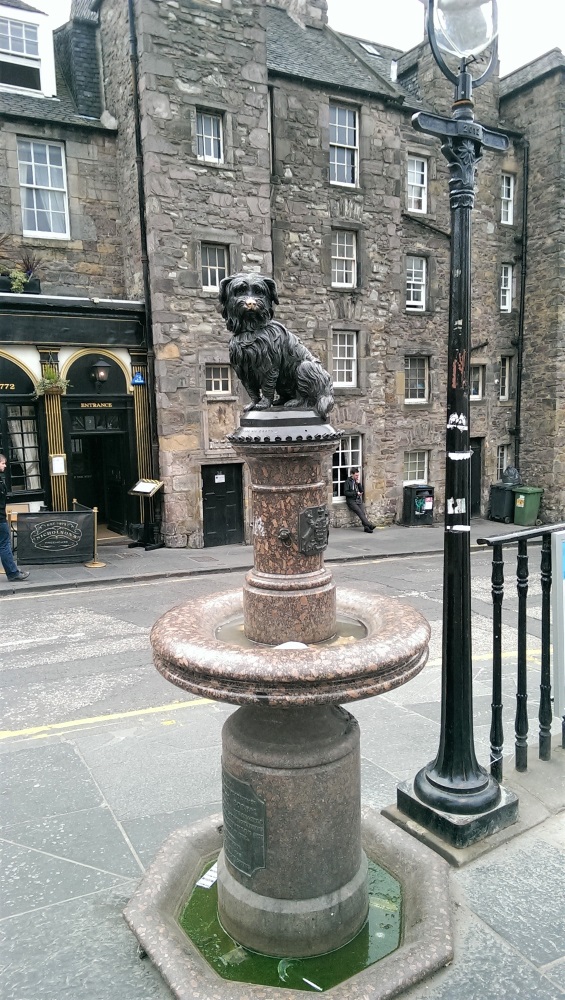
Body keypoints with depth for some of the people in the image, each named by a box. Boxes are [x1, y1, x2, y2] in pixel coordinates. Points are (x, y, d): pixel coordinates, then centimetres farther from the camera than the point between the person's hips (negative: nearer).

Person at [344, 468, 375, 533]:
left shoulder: (357, 481, 19)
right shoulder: (348, 481, 2)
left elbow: (362, 491, 16)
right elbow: (346, 493, -6)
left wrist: (358, 483, 2)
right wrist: (356, 493, -11)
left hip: (359, 500, 5)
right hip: (351, 501, -5)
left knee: (364, 512, -22)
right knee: (360, 512, -26)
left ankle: (366, 527, -32)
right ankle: (369, 525, -33)